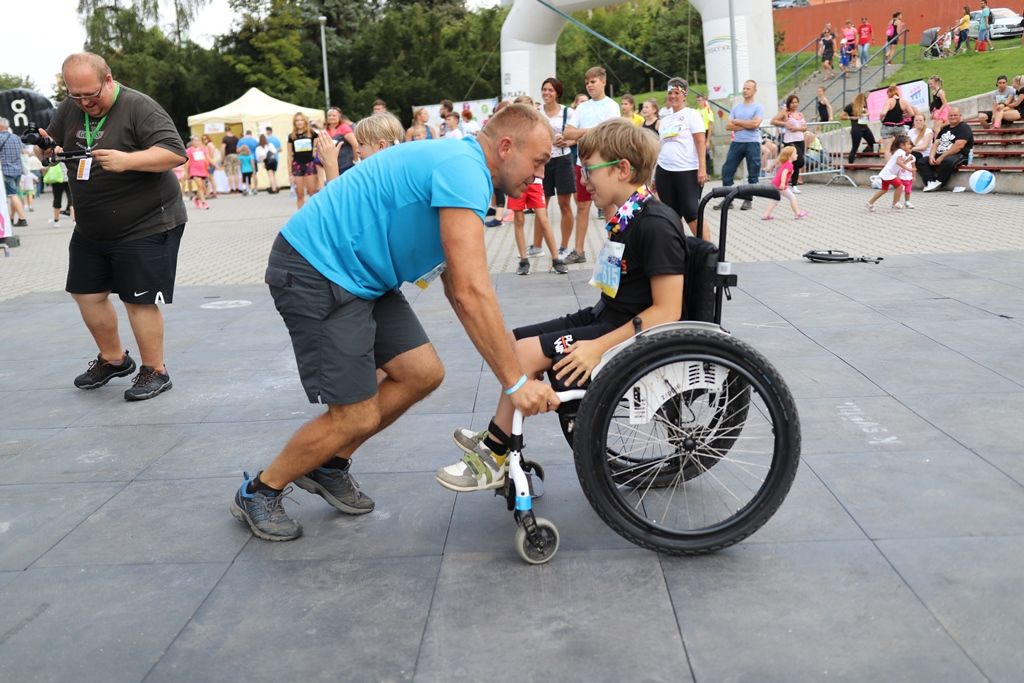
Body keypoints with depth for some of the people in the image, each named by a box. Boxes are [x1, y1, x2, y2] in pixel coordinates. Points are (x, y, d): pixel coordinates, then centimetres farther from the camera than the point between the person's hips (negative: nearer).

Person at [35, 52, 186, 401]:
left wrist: (127, 160, -36)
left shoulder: (139, 108, -16)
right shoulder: (70, 109, 6)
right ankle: (113, 359, 33)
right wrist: (45, 148, -9)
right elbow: (49, 148, 15)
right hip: (91, 228, 8)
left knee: (139, 300, -4)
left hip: (145, 226, -8)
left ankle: (155, 371, 12)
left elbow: (175, 153, -23)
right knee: (86, 293, 13)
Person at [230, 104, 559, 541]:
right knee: (357, 416, -7)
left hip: (358, 275, 10)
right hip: (314, 274, -10)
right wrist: (516, 381, -21)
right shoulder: (463, 170, -21)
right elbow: (473, 293, -27)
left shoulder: (458, 165, 12)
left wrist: (507, 364, 11)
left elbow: (458, 288, 15)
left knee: (423, 373, 6)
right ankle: (258, 492, 17)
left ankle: (329, 466, 24)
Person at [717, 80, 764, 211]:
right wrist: (746, 125, -8)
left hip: (752, 143, -4)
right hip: (736, 142, 4)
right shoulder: (735, 108, 13)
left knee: (753, 174, 1)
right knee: (727, 171, 0)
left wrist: (737, 122, -5)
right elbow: (728, 126, 3)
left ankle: (748, 200, 10)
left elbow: (755, 123, -14)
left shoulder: (758, 107, 1)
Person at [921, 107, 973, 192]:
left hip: (959, 155, -8)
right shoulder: (945, 128, 24)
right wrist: (931, 156, -6)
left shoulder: (964, 127, -2)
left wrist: (942, 157, -19)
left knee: (947, 161, -41)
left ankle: (938, 182, -27)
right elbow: (936, 143, 16)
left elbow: (959, 146, -16)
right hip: (940, 155, 8)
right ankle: (930, 182, -30)